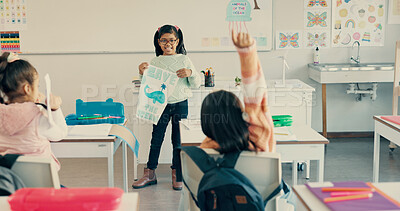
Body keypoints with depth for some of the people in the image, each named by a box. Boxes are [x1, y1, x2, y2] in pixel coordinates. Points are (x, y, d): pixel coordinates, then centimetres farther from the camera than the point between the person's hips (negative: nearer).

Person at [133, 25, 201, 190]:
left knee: (178, 140, 5)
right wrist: (142, 73, -11)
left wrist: (190, 73, -14)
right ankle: (150, 174, 15)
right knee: (156, 139, 5)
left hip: (180, 104, -1)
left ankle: (177, 175, 17)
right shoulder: (155, 62, 5)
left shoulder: (184, 60, 4)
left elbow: (196, 84, 6)